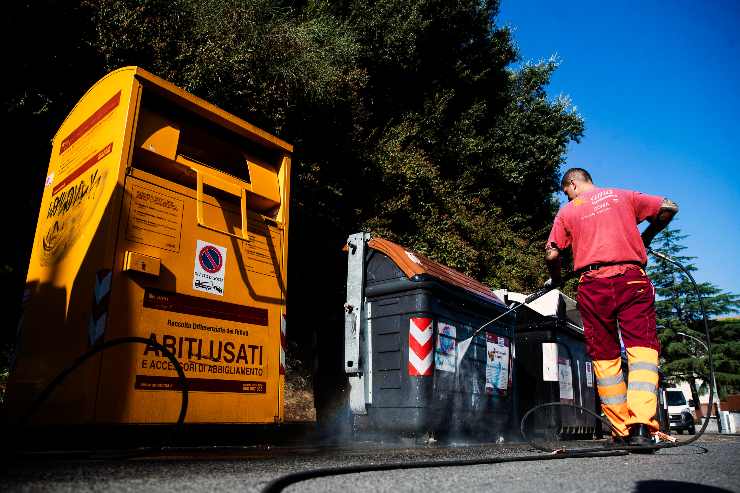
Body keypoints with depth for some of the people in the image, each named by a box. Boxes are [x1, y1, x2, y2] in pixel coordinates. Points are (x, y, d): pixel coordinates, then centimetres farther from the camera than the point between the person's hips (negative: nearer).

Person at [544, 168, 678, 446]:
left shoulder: (567, 212, 15)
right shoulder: (622, 196, 18)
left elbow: (551, 254, 7)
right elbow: (669, 208, 14)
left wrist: (555, 279, 25)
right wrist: (646, 237, 27)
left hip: (593, 284, 0)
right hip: (631, 277, 0)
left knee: (604, 356, 5)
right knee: (642, 347, -7)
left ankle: (622, 430, 6)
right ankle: (641, 426, -24)